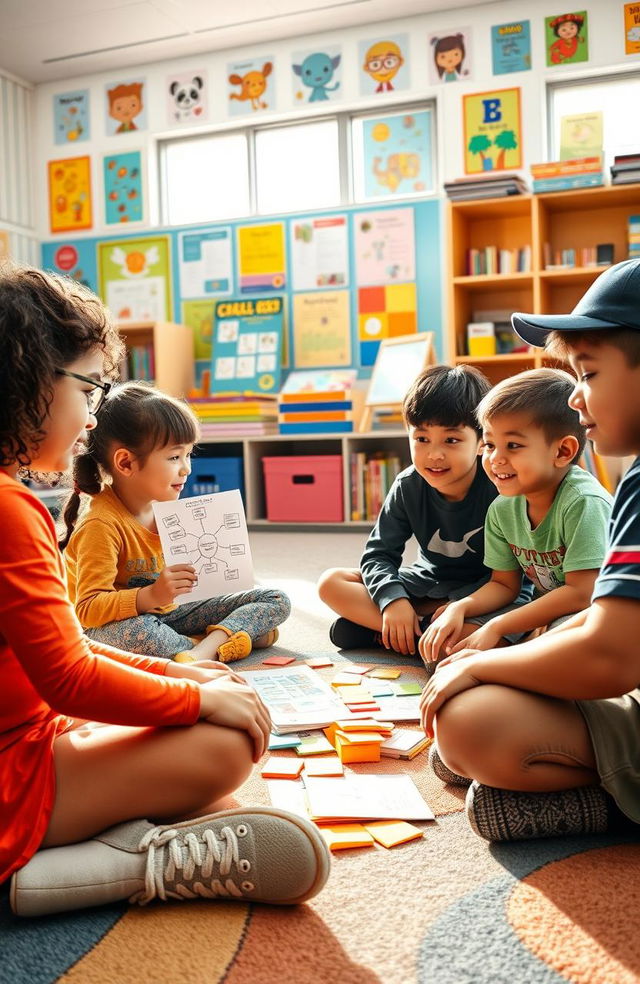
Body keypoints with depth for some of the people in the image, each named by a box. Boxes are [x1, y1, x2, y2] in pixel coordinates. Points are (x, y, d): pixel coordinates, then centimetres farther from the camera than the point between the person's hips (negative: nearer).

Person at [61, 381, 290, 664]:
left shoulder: (167, 507, -1)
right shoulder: (101, 526, -24)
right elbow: (88, 610, -29)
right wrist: (151, 595, -42)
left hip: (166, 612, 7)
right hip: (111, 626, -7)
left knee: (276, 601, -2)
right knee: (133, 630, -46)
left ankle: (206, 647, -29)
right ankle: (236, 634, -21)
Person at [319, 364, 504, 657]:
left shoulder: (499, 488, -22)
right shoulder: (408, 487, -9)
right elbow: (379, 553, -6)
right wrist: (393, 599, -26)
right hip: (428, 582, 5)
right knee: (331, 582, -9)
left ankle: (373, 629, -26)